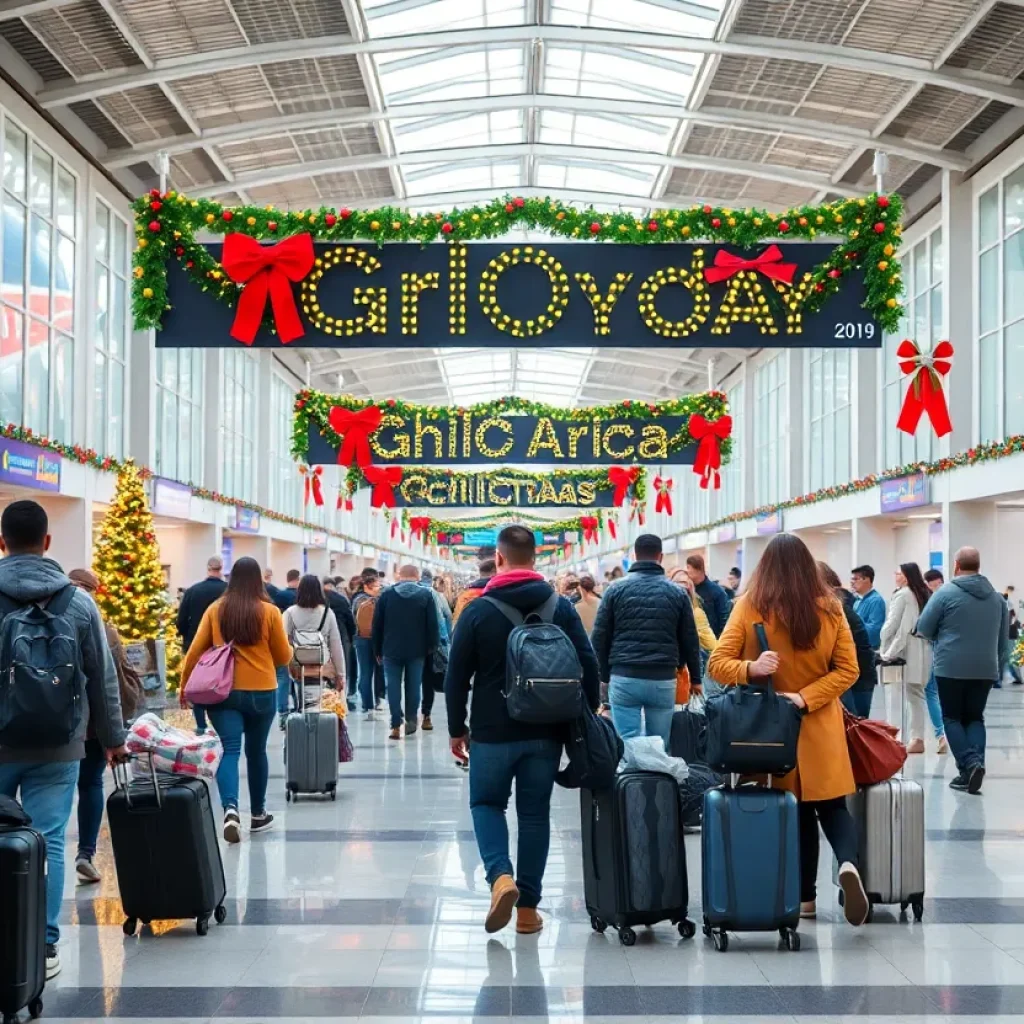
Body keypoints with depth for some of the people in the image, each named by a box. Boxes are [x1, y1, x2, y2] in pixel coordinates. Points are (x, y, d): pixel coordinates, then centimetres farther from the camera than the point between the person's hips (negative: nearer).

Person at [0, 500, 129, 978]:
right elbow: (103, 677, 4)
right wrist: (113, 738, 16)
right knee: (48, 842, 4)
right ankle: (44, 946, 6)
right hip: (57, 746, 0)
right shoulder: (78, 600, -2)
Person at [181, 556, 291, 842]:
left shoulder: (215, 609, 0)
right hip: (261, 692, 0)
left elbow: (195, 651, 2)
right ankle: (258, 814, 26)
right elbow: (284, 657, 3)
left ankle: (230, 808, -26)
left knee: (229, 751, -4)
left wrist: (185, 685, 14)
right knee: (256, 752, 14)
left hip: (224, 692, 0)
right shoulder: (269, 611, -4)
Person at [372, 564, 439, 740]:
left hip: (392, 650, 0)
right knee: (414, 684, 13)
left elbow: (377, 625, 2)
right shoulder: (426, 595, -2)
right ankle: (411, 719, 18)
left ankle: (396, 725, -2)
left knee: (393, 686, 3)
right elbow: (432, 624, -6)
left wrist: (378, 650, 9)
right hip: (416, 651, 0)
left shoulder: (386, 594, 1)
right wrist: (432, 646, 4)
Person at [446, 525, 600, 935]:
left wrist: (457, 729, 7)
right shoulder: (562, 608, 1)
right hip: (545, 731, 2)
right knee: (535, 812, 10)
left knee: (486, 804, 14)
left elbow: (456, 676, -4)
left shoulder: (478, 611, -5)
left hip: (493, 731, -2)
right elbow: (589, 666, 0)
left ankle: (500, 877, -9)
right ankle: (528, 907, 12)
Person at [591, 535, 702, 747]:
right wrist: (695, 678, 18)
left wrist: (605, 675, 12)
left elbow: (599, 638, 3)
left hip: (624, 678, -1)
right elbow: (689, 641, 9)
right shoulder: (677, 593, 6)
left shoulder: (616, 590, 3)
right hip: (663, 680, 1)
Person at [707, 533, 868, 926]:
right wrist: (805, 698, -12)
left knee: (798, 808, 14)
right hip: (821, 727, 0)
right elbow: (848, 670, -4)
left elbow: (717, 664, -11)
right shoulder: (830, 608, -4)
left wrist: (750, 669, -28)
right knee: (832, 804, 10)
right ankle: (848, 863, -18)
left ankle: (805, 896, 17)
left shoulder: (749, 607, -9)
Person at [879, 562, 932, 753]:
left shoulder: (902, 595, -9)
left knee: (897, 697, -5)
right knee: (916, 695, 11)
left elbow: (891, 624, -10)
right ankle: (917, 739, 12)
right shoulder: (925, 595, 12)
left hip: (902, 652, -7)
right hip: (921, 652, 7)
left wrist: (884, 649, -1)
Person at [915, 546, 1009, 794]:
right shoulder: (996, 596, 8)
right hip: (985, 669, 4)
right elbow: (1004, 638, 16)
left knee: (952, 717, 6)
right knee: (975, 717, 14)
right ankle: (977, 761, -4)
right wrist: (998, 666, 26)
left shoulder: (946, 592, -8)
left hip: (951, 668, -4)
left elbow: (923, 629, -3)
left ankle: (968, 764, -10)